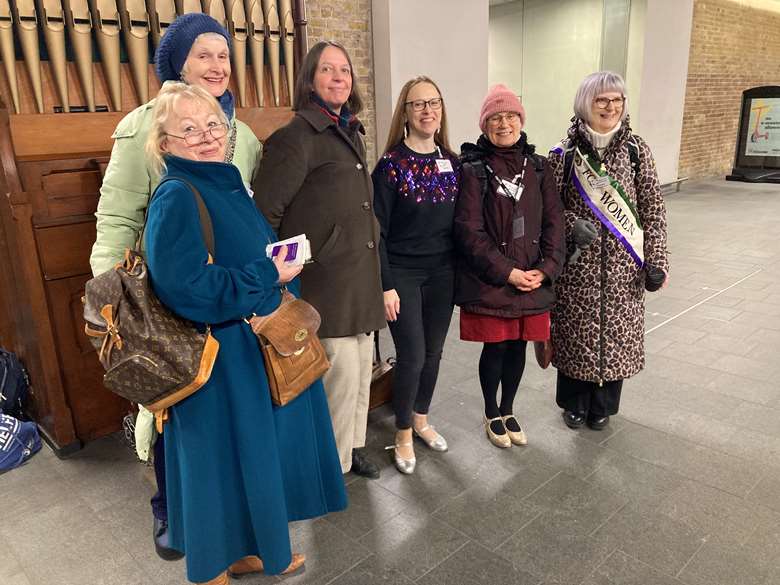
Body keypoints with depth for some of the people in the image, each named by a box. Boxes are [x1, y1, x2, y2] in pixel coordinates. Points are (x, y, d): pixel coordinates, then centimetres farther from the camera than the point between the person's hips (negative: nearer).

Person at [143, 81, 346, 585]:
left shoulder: (229, 186, 9)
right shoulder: (176, 197, -18)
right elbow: (185, 286, -29)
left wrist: (283, 264, 2)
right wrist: (269, 274, -21)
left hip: (258, 346, 9)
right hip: (220, 361, -9)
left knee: (257, 452, 21)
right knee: (224, 461, 8)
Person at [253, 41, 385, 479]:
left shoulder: (352, 133, 14)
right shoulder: (298, 136, -11)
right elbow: (264, 212, -13)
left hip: (361, 278, 8)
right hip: (326, 282, -8)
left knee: (362, 371, 16)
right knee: (341, 374, -2)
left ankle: (353, 446, 35)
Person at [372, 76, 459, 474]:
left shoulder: (452, 163, 6)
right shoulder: (391, 165, -8)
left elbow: (460, 224, 10)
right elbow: (376, 231, -10)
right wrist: (385, 286, -14)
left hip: (443, 273, 5)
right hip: (403, 274, -4)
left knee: (433, 352, 13)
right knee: (412, 356, -3)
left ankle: (421, 419, 34)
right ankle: (403, 434, 19)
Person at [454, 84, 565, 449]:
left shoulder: (538, 167, 7)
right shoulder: (473, 170, -6)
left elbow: (554, 220, 3)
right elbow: (469, 231, -12)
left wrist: (546, 268, -9)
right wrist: (507, 271, -16)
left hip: (533, 279, 4)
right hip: (490, 280, -4)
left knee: (518, 346, 13)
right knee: (495, 347, 6)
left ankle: (508, 411, 35)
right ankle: (492, 415, 30)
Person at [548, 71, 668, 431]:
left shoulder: (636, 149, 1)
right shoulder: (566, 152, -2)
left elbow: (653, 209, 2)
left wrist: (656, 260, -3)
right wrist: (572, 224, -18)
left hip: (623, 263, 1)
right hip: (578, 263, -1)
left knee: (616, 331, 9)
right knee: (575, 331, 7)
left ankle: (602, 405, 31)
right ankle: (574, 403, 30)